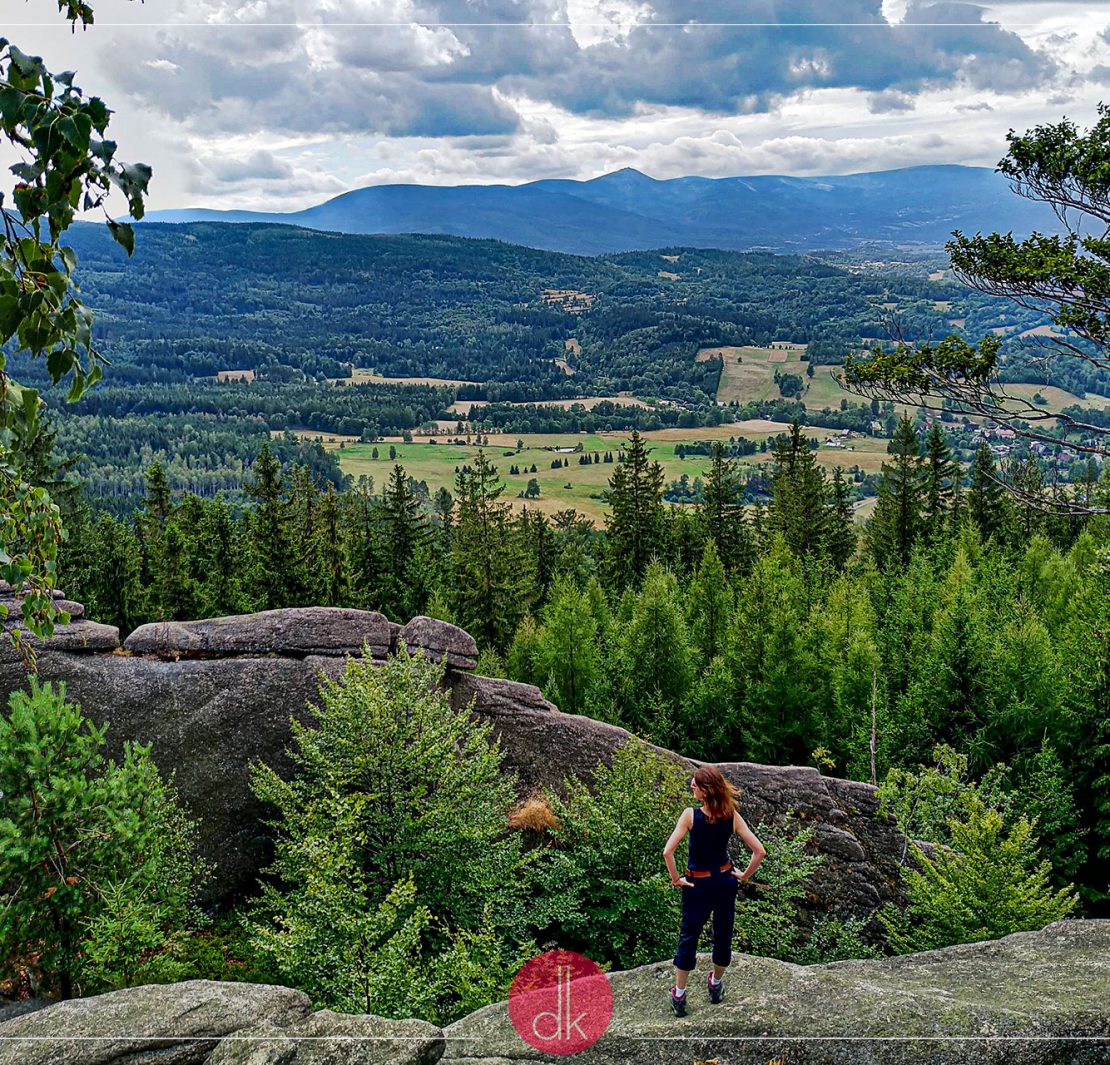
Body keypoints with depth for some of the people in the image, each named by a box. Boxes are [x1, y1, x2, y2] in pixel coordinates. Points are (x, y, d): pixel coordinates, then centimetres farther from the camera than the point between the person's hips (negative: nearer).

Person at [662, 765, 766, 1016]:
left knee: (688, 937, 12)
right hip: (726, 881, 3)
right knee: (723, 934, 21)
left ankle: (679, 996, 20)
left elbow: (667, 852, -29)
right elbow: (759, 851, -12)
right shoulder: (732, 816, -13)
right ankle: (716, 984, 40)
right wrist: (745, 875, 2)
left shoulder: (691, 815, -23)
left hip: (697, 884, -3)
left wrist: (675, 878, -14)